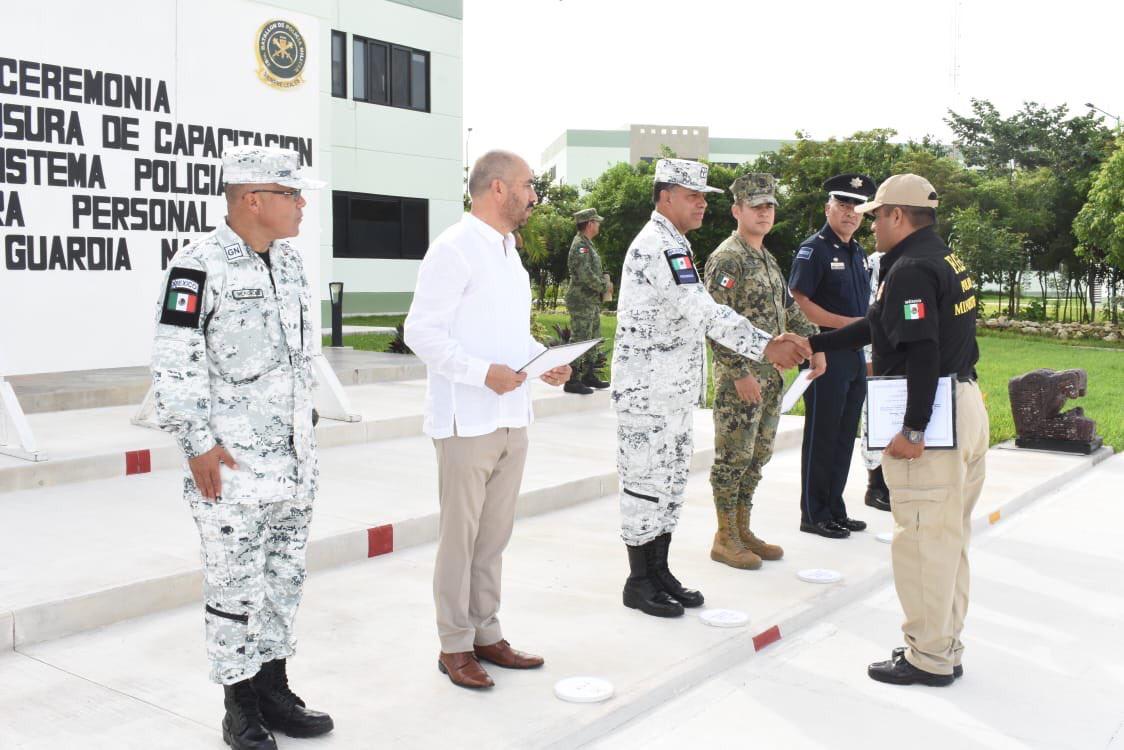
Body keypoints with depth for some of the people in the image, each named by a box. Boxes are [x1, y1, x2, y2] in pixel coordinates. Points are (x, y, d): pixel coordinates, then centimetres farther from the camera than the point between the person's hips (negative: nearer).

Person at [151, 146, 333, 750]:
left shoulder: (290, 262, 11)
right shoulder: (200, 266, -14)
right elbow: (174, 365, -15)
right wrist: (198, 444, -15)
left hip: (294, 457, 8)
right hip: (231, 461, -7)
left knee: (285, 575, 15)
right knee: (235, 584, 2)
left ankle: (274, 689, 30)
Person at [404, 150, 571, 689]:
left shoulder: (508, 251, 17)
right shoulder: (455, 249, -11)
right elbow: (421, 331, -15)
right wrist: (483, 373, -23)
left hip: (512, 417, 8)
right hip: (468, 419, -8)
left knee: (494, 533, 14)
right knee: (460, 534, 2)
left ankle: (486, 633, 26)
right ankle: (454, 645, 14)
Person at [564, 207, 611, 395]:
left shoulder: (587, 244, 16)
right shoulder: (580, 245, -15)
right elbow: (585, 274, -24)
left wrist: (603, 279, 5)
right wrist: (604, 285, -12)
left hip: (592, 302, 10)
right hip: (581, 302, -10)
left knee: (593, 339, 15)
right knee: (579, 340, -8)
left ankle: (589, 376, 24)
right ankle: (572, 381, -4)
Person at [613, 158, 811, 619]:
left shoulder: (674, 245, 16)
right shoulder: (657, 246, -17)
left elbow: (698, 314, 13)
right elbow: (703, 311, -24)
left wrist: (771, 343, 3)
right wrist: (766, 347, -24)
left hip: (674, 389, 10)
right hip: (646, 390, -10)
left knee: (669, 480, 14)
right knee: (646, 481, -1)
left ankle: (659, 572, 25)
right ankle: (639, 582, 10)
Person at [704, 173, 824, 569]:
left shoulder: (767, 258, 16)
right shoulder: (726, 259, -13)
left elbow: (788, 307, 23)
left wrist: (814, 345, 12)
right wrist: (739, 373, -22)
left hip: (771, 375, 9)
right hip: (739, 376, -9)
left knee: (758, 455, 14)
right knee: (733, 456, -2)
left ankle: (743, 529, 24)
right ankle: (725, 538, 9)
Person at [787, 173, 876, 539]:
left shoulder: (858, 252, 16)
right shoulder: (814, 249, -10)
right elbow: (799, 302, -18)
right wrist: (847, 323, -20)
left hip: (855, 357, 8)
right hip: (826, 355, -8)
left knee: (845, 437, 13)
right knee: (821, 437, -1)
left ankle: (835, 509, 24)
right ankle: (814, 515, 9)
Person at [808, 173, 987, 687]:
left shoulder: (910, 269, -15)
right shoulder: (943, 259, 17)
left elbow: (923, 352, -25)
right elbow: (880, 325, 23)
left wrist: (913, 430, -25)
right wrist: (811, 345, 26)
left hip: (932, 414, -11)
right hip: (965, 403, 11)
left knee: (922, 537, -1)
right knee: (949, 533, 17)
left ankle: (928, 658, 10)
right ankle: (945, 646, 29)